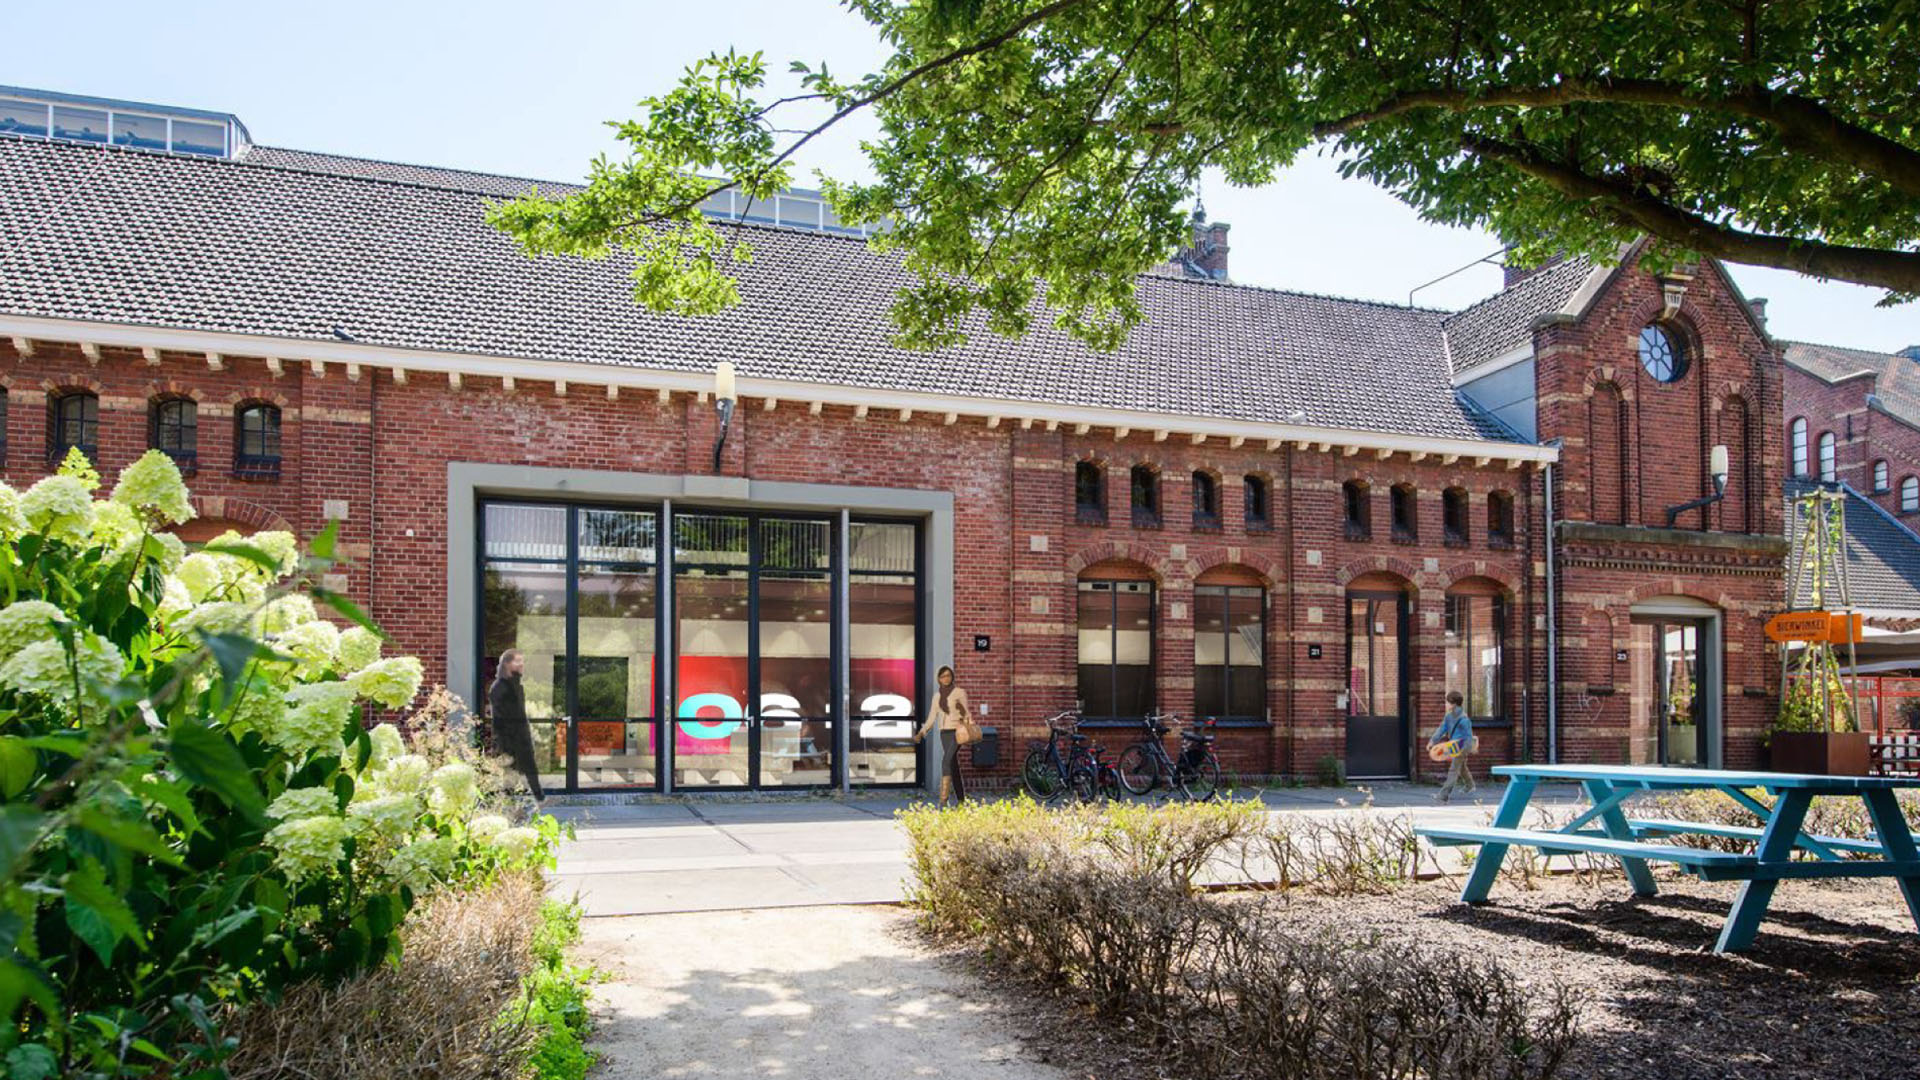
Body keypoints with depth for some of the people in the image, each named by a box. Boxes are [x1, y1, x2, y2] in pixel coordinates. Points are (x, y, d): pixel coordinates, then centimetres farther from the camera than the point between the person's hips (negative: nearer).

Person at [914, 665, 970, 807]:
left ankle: (944, 797, -29)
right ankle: (961, 799, 15)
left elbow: (966, 714, 0)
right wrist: (921, 733, 4)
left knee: (946, 761, -23)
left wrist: (962, 710, -21)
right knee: (954, 766, 7)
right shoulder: (937, 696, 13)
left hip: (956, 732, -5)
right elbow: (931, 719, 13)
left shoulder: (960, 692, -1)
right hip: (944, 733, 5)